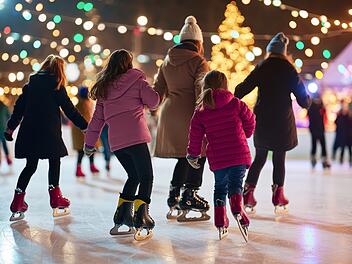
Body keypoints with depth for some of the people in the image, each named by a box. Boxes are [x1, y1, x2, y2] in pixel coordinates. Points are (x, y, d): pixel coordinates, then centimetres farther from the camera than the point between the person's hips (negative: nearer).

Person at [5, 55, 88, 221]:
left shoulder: (32, 83, 12)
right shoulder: (57, 86, -2)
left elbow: (19, 106, 12)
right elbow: (69, 109, -2)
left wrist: (11, 127, 16)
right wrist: (84, 126, 4)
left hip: (29, 131, 5)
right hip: (49, 131, -5)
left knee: (30, 166, 10)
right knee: (54, 163, 10)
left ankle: (17, 205, 6)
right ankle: (56, 202, 13)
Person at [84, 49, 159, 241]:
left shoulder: (104, 87, 18)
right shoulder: (136, 79, 5)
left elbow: (97, 118, 19)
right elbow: (153, 101, -1)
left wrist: (89, 143, 25)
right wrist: (145, 89, 21)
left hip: (115, 141, 5)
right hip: (135, 136, -5)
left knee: (134, 176, 19)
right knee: (146, 177, -1)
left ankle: (122, 217, 14)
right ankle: (141, 215, -18)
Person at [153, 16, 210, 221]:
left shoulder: (168, 61, 12)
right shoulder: (198, 61, -8)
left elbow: (159, 89, 17)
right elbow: (201, 91, -15)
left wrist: (160, 105, 30)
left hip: (169, 112, 7)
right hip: (189, 114, -7)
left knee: (184, 154, 17)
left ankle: (174, 194, 20)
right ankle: (189, 195, 8)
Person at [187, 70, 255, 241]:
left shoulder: (200, 112, 1)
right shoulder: (236, 104, -2)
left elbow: (195, 136, 5)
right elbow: (250, 121, 7)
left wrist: (192, 156, 19)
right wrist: (246, 134, 29)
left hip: (217, 158, 2)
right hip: (239, 154, -1)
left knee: (220, 187, 19)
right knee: (235, 184, 6)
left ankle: (220, 222, 13)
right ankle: (238, 211, -23)